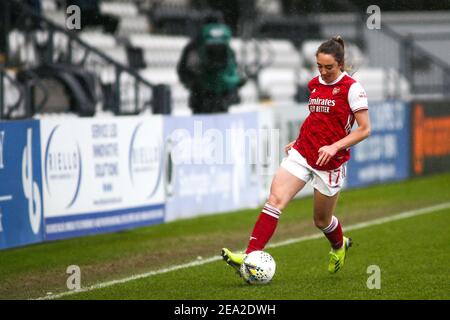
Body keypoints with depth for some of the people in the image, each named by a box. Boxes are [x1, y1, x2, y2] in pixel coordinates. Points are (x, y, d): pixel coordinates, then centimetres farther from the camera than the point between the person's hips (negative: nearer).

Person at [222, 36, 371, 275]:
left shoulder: (351, 88, -10)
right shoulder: (314, 84, 9)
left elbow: (364, 129, -12)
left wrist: (334, 146, -21)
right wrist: (299, 141, 13)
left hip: (330, 162, -5)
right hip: (302, 154, 5)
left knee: (322, 221, 11)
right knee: (275, 199, -16)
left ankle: (339, 246, 47)